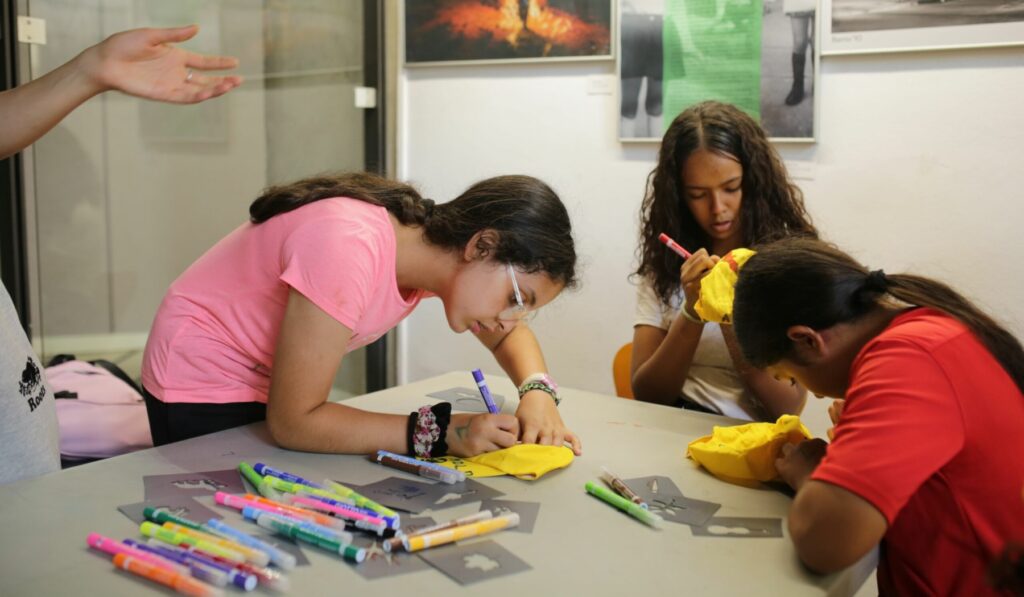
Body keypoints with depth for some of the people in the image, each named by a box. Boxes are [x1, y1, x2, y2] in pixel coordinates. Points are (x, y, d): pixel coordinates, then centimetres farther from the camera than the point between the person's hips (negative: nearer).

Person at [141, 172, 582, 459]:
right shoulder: (351, 249, -37)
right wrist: (442, 433, -34)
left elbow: (509, 333, 4)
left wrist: (538, 392, -17)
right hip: (201, 388, -7)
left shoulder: (440, 237, -13)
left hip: (273, 386, 7)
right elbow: (292, 422, -31)